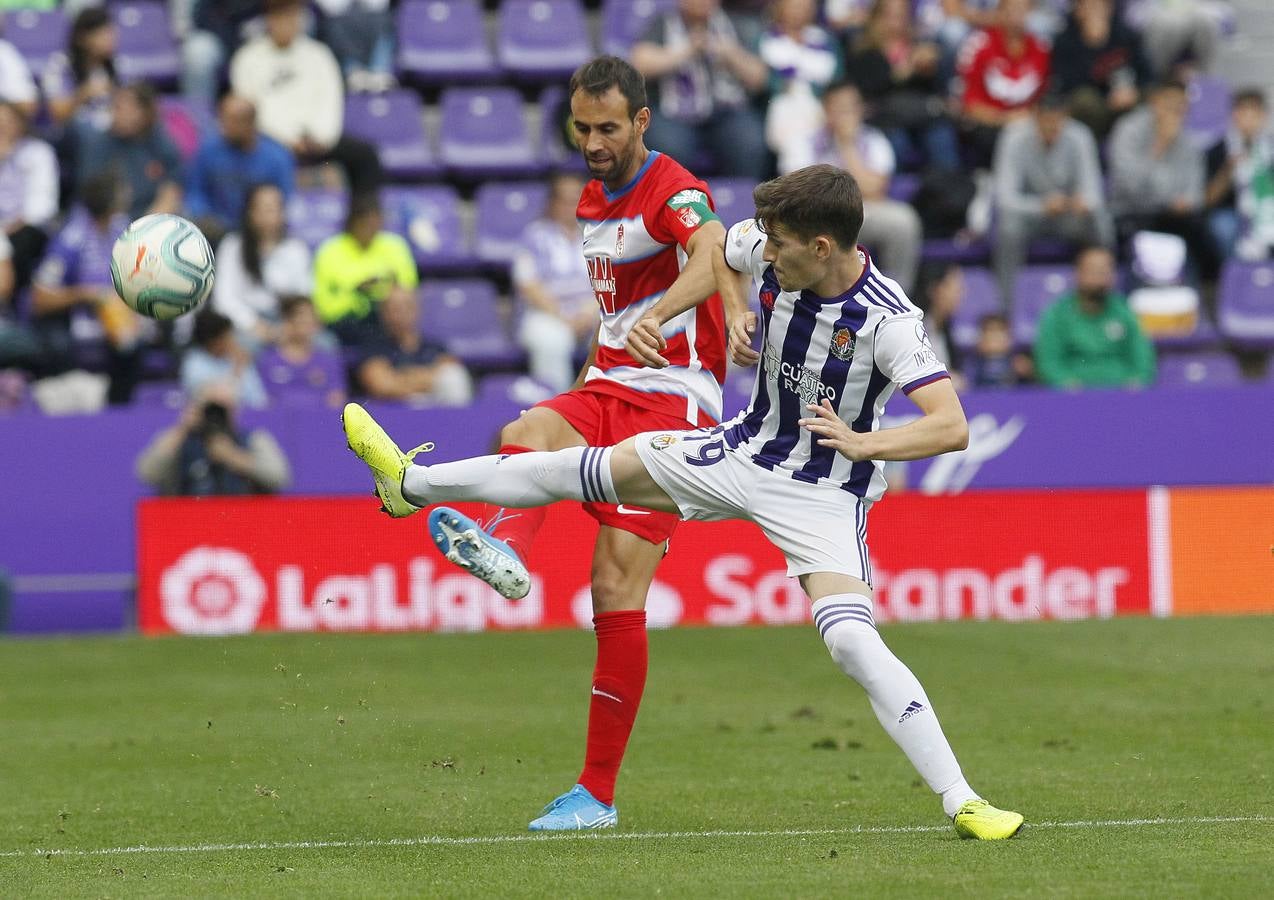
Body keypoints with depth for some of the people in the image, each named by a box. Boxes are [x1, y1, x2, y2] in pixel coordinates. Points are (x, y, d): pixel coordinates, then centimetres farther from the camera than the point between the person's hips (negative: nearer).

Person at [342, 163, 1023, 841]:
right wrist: (737, 319, 0)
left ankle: (960, 801, -20)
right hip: (749, 447, 6)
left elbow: (952, 427, -34)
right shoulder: (771, 253, -12)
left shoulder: (889, 320, -29)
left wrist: (864, 443, -45)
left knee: (851, 641, -25)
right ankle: (412, 484, 29)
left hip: (825, 492, -6)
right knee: (580, 469, 9)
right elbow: (714, 249, 14)